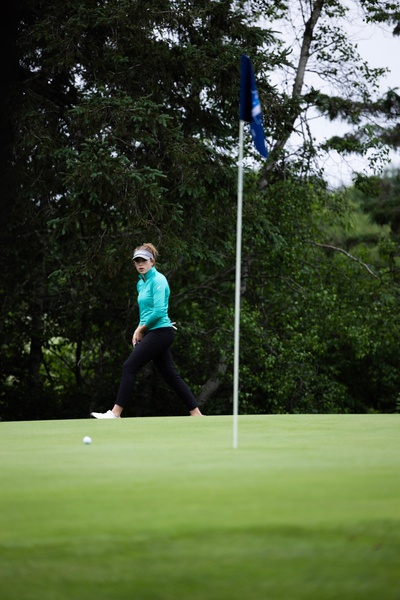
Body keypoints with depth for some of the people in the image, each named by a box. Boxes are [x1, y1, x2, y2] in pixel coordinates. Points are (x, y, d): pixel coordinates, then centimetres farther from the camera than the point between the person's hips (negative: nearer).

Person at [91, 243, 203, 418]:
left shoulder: (158, 280, -12)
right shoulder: (141, 283, 16)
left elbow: (159, 311, -20)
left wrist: (141, 328, -9)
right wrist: (139, 329, 8)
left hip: (160, 331, -10)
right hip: (154, 333, 10)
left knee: (129, 367, -12)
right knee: (171, 375, 8)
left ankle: (115, 412, -11)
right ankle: (196, 413, 10)